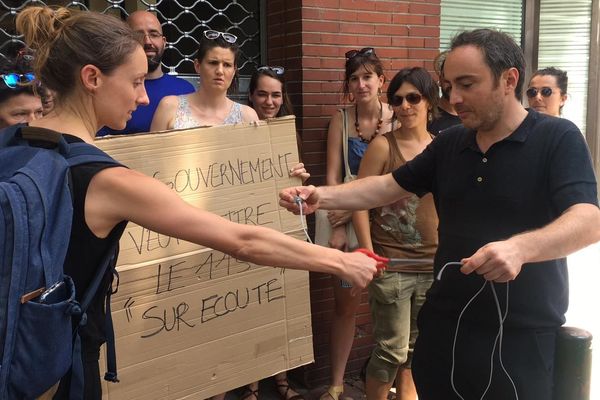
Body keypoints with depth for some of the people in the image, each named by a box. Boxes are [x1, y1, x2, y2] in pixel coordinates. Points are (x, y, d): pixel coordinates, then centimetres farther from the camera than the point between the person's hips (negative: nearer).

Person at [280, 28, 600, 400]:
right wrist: (322, 196, -6)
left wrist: (520, 247, -42)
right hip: (445, 321, 5)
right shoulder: (449, 144, 6)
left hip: (522, 332, -5)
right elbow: (387, 187, 10)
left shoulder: (558, 138, -11)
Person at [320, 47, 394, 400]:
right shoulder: (341, 119, 1)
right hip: (347, 215, 1)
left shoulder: (395, 118, -4)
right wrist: (337, 226, -8)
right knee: (346, 304, 5)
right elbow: (333, 176, -1)